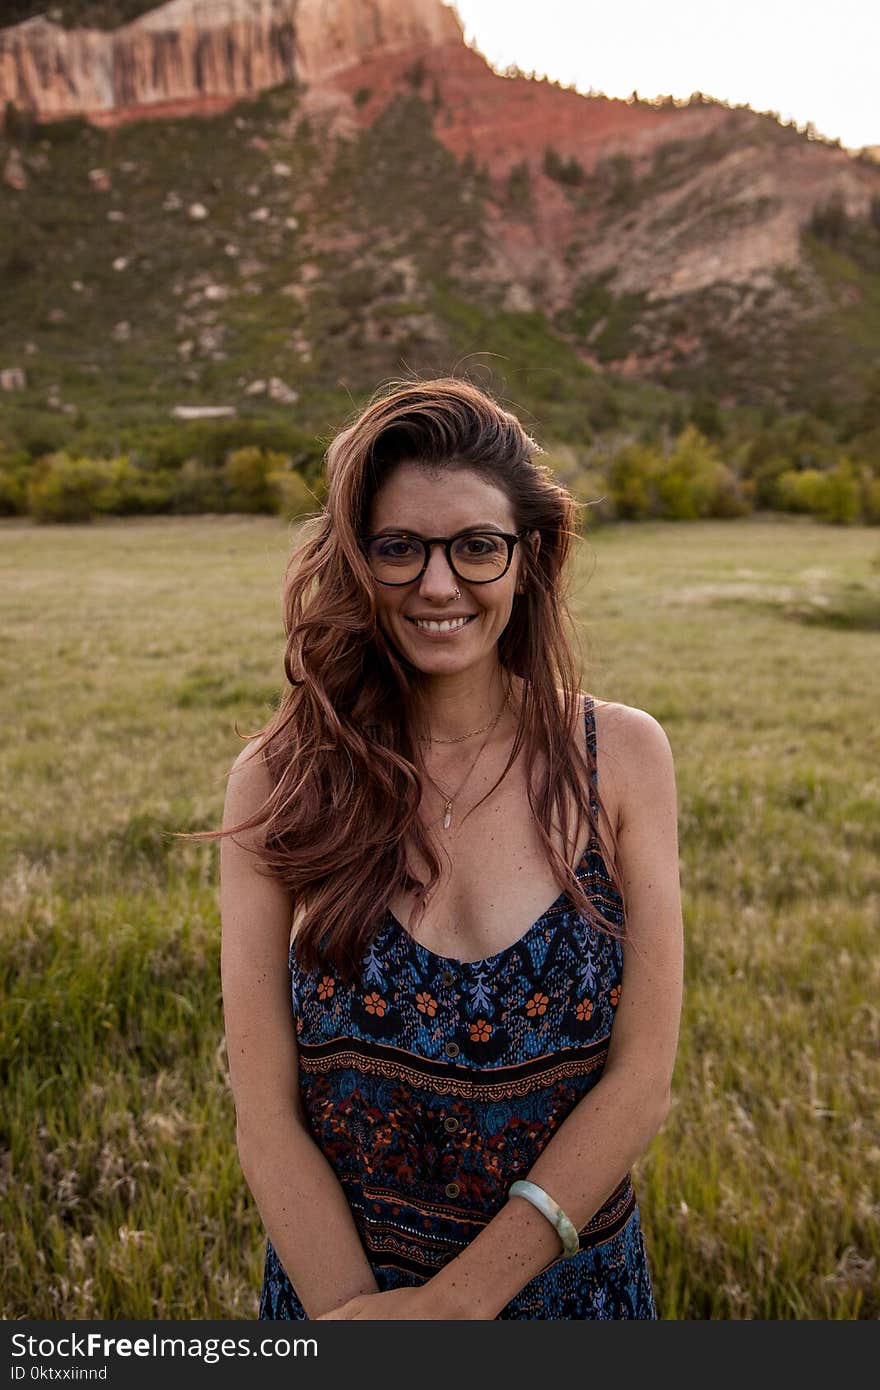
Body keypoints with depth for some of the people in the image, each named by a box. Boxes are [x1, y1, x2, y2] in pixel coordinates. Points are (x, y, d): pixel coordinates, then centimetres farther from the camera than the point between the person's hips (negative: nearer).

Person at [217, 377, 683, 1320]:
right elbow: (267, 1115, -13)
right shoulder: (278, 780, -14)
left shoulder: (621, 755, -12)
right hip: (335, 1278, 0)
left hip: (573, 1277, 1)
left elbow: (641, 1079, -13)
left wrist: (458, 1297, -16)